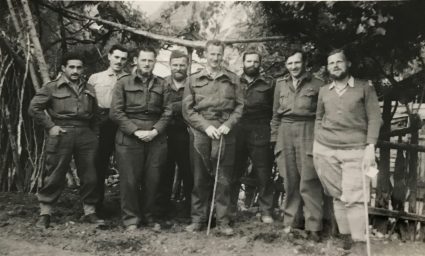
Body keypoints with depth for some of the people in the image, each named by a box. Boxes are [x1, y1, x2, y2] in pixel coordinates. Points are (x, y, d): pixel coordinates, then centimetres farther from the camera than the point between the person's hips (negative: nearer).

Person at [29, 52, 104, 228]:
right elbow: (34, 108, 1)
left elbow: (95, 115, 19)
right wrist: (50, 126, -6)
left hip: (85, 134, 4)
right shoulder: (52, 87, 2)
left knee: (89, 176, 6)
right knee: (55, 175, 0)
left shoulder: (89, 89, 15)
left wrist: (95, 135, 12)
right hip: (61, 134, -4)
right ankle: (45, 213, 12)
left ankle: (89, 212, 18)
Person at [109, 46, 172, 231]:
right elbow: (116, 112, -2)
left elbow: (167, 112, 6)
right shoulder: (123, 83, 5)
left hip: (156, 138, 2)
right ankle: (131, 218, 14)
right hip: (129, 138, -2)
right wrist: (136, 131, -11)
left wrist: (155, 130, -10)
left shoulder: (161, 85, 12)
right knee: (129, 180, 0)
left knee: (152, 179, 5)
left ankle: (146, 215, 23)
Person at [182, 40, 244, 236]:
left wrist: (228, 124, -8)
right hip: (200, 132, 0)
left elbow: (239, 106, 8)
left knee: (223, 179, 2)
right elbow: (187, 109, 4)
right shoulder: (194, 80, 9)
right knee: (200, 179, 4)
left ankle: (223, 222, 10)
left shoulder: (232, 79, 11)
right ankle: (198, 219, 15)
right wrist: (206, 126, -8)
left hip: (225, 133, 0)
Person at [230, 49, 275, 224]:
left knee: (263, 174, 1)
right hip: (237, 133, 1)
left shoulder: (269, 83, 8)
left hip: (260, 134, -1)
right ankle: (231, 209, 20)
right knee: (234, 172, 7)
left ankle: (266, 211, 12)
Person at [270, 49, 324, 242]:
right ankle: (290, 222, 18)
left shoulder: (316, 84, 1)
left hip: (308, 133, -3)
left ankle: (313, 227, 1)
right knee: (289, 180, 7)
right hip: (285, 133, 4)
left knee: (309, 181, -6)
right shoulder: (280, 84, 13)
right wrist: (275, 138, 12)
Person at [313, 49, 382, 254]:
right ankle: (346, 235, 21)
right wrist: (316, 144, 11)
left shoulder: (365, 88, 3)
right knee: (337, 194, 8)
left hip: (355, 150, -3)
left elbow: (374, 119, -2)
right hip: (325, 149, 4)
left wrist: (370, 147, -12)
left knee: (353, 197, -9)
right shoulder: (323, 91, 12)